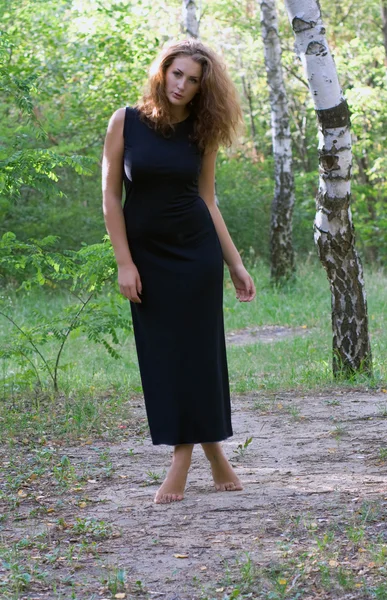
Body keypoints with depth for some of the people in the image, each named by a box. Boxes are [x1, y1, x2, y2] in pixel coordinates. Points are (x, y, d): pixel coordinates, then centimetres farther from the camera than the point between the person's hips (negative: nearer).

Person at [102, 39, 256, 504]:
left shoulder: (202, 134, 1)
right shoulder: (126, 121, -5)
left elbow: (207, 201, 7)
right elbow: (111, 194, -3)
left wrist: (236, 264, 4)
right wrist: (124, 262, -8)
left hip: (197, 251, 1)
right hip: (147, 254, -1)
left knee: (197, 349, -1)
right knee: (160, 354, 1)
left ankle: (183, 458, 6)